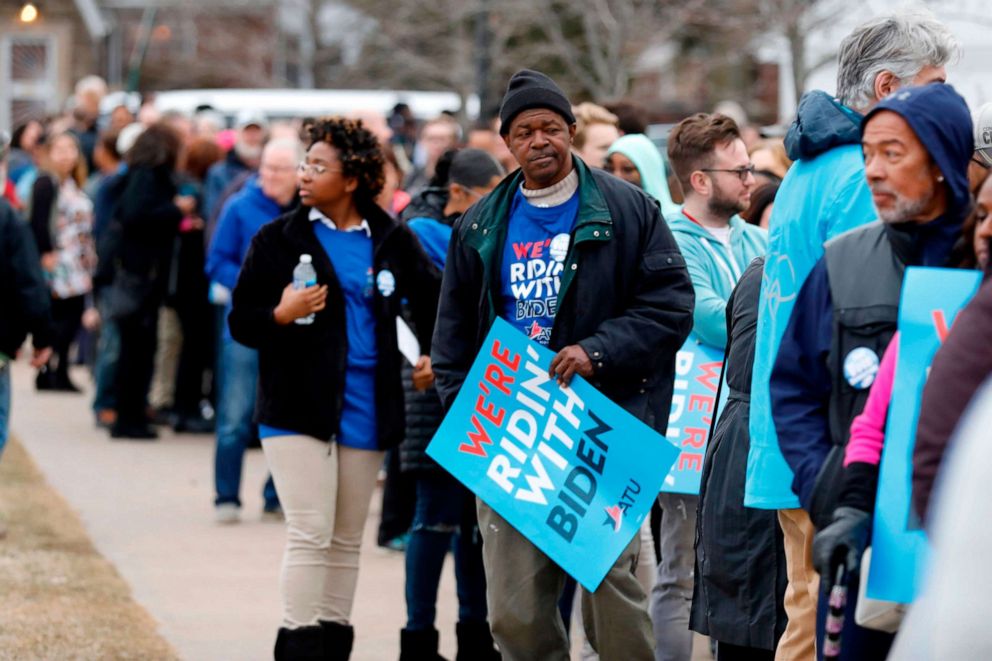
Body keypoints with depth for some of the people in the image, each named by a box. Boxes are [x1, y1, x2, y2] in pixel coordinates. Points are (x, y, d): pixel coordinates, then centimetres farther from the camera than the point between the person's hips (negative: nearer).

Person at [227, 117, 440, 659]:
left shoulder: (392, 242, 5)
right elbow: (241, 322, -1)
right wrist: (281, 315, -20)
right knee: (310, 535, -11)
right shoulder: (277, 239, 0)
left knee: (346, 540, 10)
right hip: (297, 408, -3)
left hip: (364, 411, 3)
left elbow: (432, 301, 18)